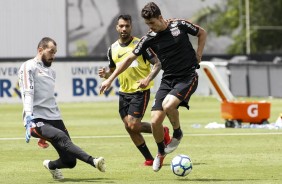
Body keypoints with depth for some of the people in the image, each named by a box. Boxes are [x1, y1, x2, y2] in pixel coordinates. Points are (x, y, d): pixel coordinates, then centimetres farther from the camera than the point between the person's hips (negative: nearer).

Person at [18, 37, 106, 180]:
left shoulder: (51, 72, 26)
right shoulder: (29, 67, 1)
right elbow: (27, 94, -13)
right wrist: (28, 119, -26)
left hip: (54, 120, 7)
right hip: (37, 120, -7)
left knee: (70, 161, -1)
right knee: (62, 137, -33)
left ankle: (51, 165, 31)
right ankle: (93, 161, -50)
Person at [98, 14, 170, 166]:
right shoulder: (113, 49, 8)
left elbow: (157, 64, -9)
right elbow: (112, 70, 21)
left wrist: (148, 79, -25)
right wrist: (105, 74, -3)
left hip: (140, 91, -6)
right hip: (124, 92, 6)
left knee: (133, 126, -15)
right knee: (129, 128, 3)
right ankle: (149, 159, 15)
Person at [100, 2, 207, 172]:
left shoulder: (180, 25, -8)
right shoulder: (149, 39, -1)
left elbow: (202, 33, 10)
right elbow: (130, 58, 5)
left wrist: (198, 55, -1)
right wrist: (110, 79, 3)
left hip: (188, 77, -4)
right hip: (168, 79, 4)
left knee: (168, 105, -31)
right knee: (155, 121, -7)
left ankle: (178, 134, -1)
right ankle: (161, 153, 20)